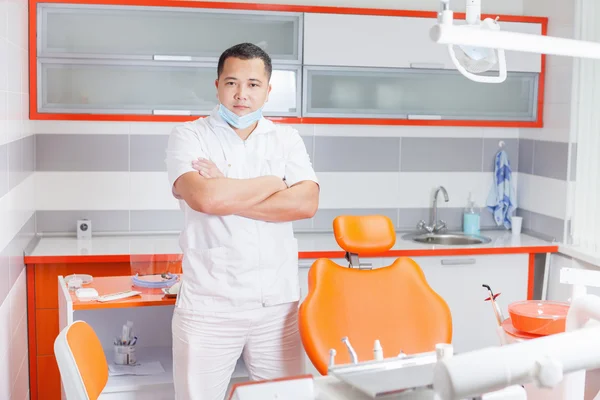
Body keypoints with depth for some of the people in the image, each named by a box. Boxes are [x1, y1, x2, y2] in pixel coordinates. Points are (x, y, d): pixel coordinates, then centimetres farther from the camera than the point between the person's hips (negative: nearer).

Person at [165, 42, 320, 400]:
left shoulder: (287, 139, 9)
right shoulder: (190, 136, 1)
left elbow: (306, 203, -7)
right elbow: (204, 197, -18)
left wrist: (227, 196, -13)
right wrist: (274, 183, -5)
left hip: (279, 303, 3)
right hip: (209, 306, -2)